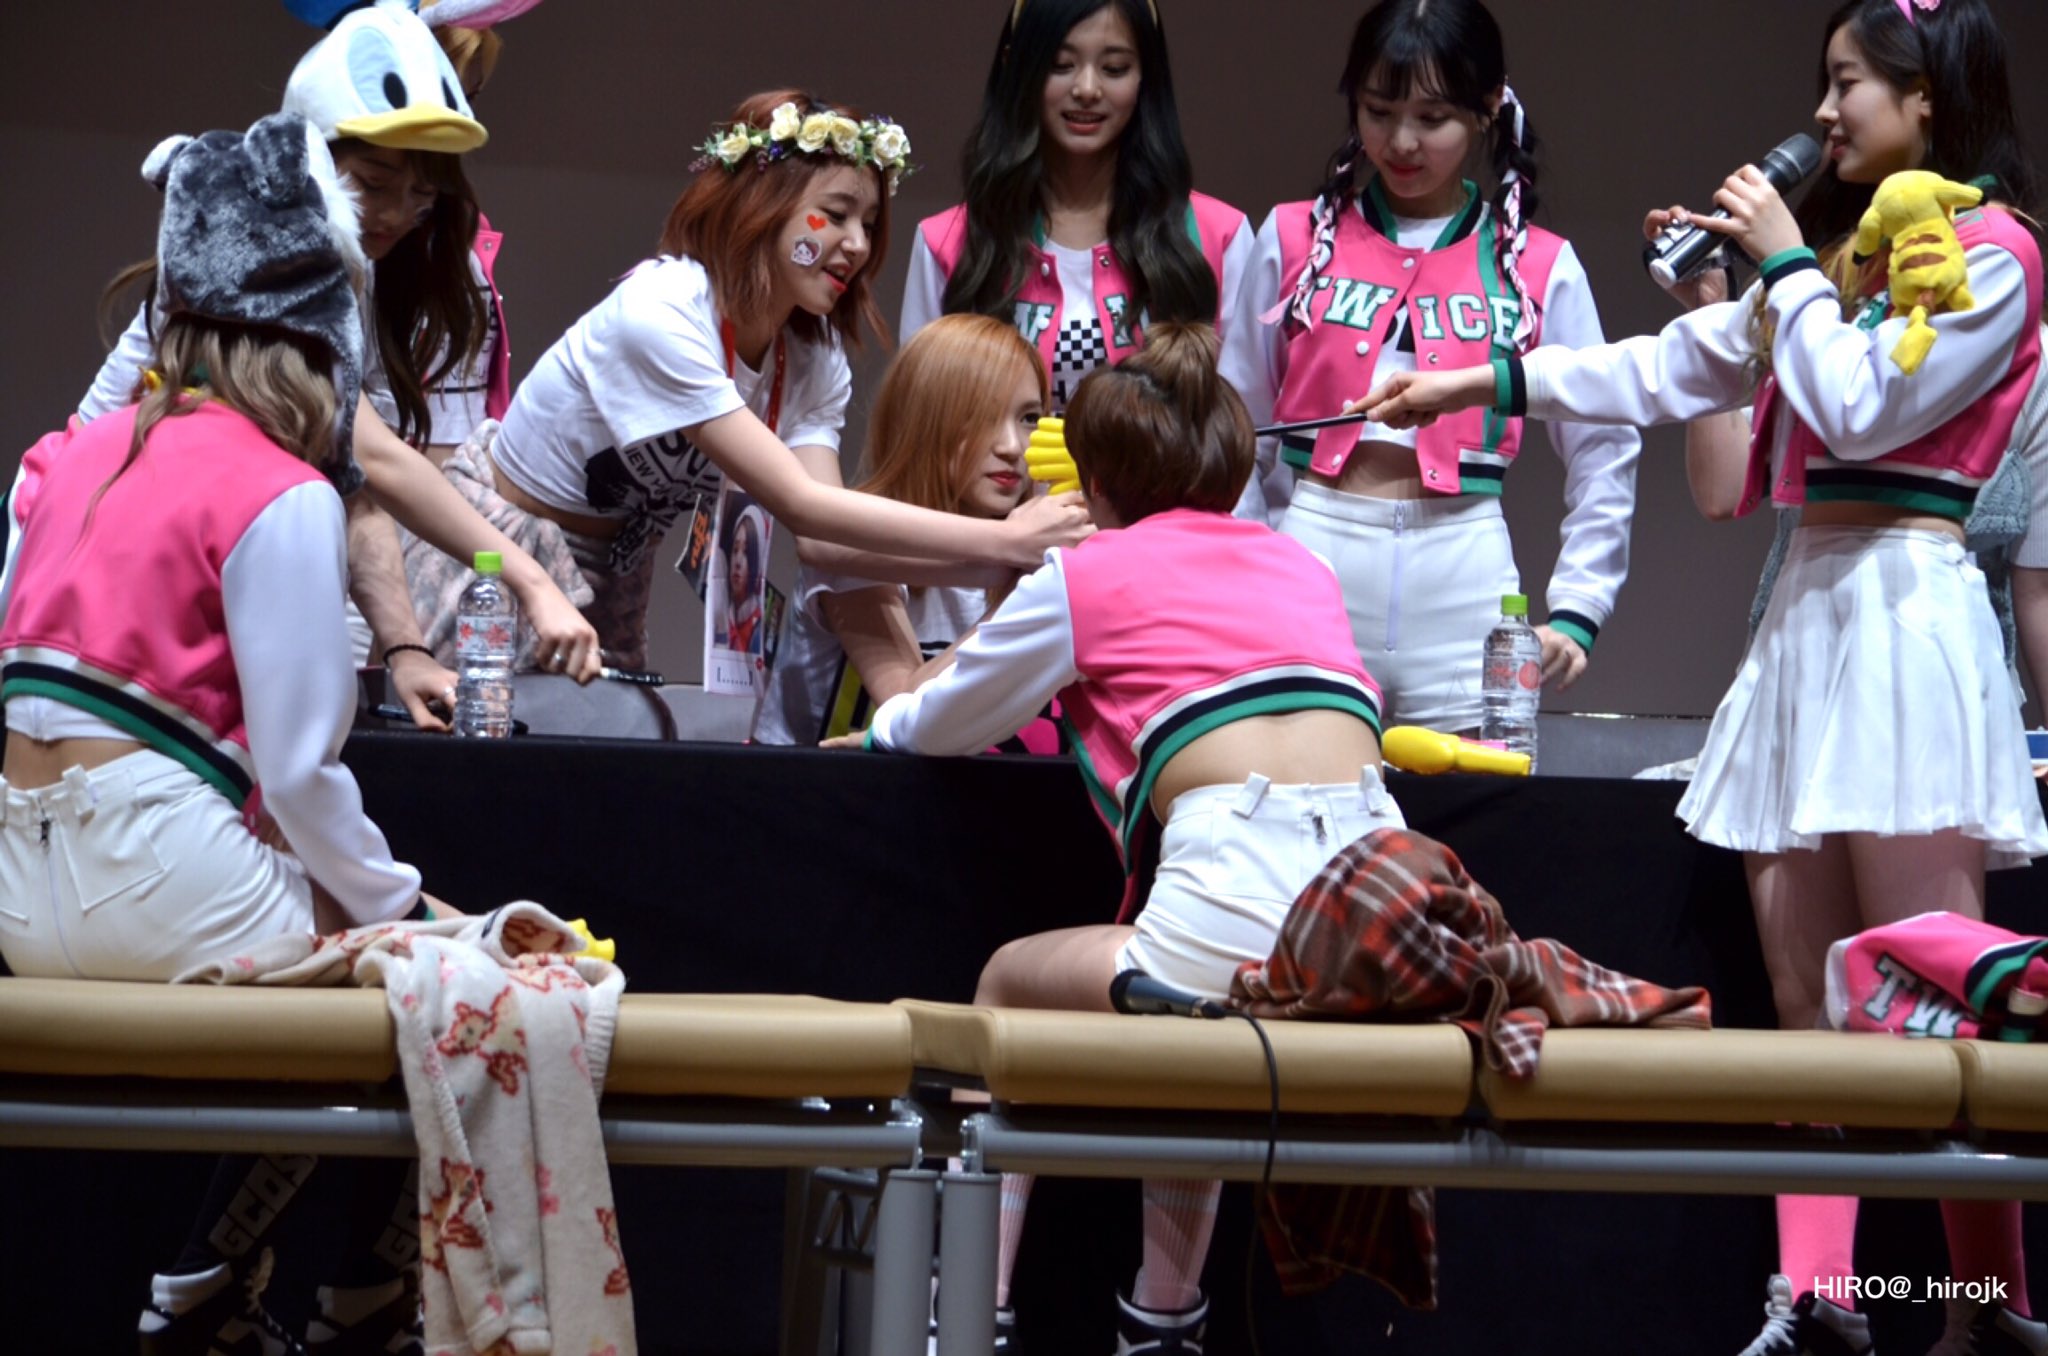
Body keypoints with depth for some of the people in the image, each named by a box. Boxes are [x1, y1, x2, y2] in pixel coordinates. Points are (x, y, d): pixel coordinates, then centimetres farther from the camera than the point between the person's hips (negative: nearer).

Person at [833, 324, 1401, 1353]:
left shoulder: (1087, 576, 12)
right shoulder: (1305, 568, 25)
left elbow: (944, 725, 26)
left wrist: (889, 719, 51)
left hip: (1246, 907, -5)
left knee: (1009, 980, 23)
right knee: (1179, 1006, 37)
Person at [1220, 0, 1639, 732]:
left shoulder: (1541, 269, 6)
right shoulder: (1294, 241, 7)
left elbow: (1605, 457, 11)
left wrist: (1575, 612, 1)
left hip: (1461, 582, 0)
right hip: (1311, 561, 0)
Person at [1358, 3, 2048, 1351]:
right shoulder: (1841, 248, 21)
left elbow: (1856, 408, -12)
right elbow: (1669, 373, 23)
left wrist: (1786, 262, -2)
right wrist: (1480, 383, 20)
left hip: (1903, 617, -8)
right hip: (1809, 608, 9)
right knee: (1805, 998, 2)